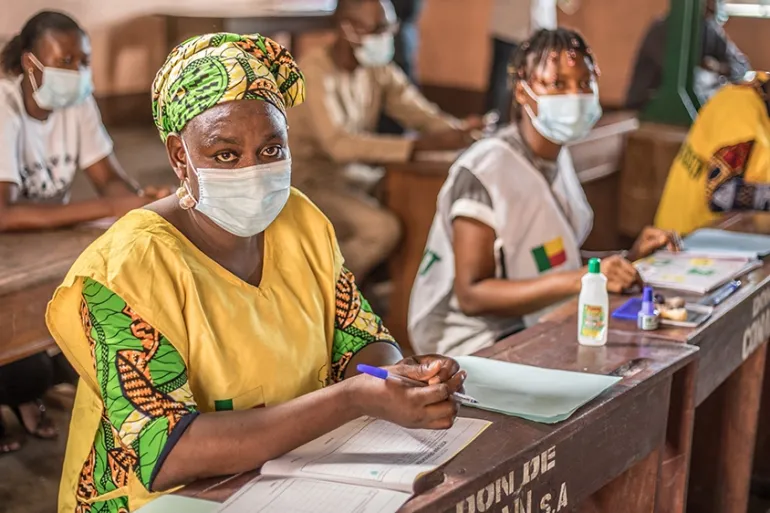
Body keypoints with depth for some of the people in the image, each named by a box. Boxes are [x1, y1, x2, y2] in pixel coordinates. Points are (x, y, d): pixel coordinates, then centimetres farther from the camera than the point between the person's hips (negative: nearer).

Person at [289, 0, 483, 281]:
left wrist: (460, 130, -26)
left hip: (356, 174, 7)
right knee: (382, 228, -28)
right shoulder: (315, 71, -21)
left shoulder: (379, 70, 1)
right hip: (311, 179, -7)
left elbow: (424, 115, -2)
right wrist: (422, 144, -40)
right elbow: (339, 144, -34)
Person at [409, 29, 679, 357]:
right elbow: (472, 295, -22)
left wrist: (631, 258, 2)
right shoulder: (483, 172, -18)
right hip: (481, 348, -8)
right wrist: (581, 279, -28)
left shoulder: (558, 157, 8)